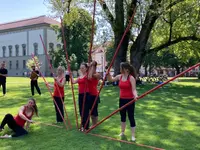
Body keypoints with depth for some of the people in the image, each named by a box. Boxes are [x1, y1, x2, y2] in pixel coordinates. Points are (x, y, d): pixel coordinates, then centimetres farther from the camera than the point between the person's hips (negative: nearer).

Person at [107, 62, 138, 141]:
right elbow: (111, 79, 18)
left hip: (130, 100, -6)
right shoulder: (119, 76, 2)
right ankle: (122, 132, 36)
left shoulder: (131, 78, -16)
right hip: (122, 99, 6)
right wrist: (108, 73, 0)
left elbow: (134, 89, -23)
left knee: (131, 117, 2)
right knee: (122, 116, 18)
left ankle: (133, 135, 16)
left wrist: (135, 96, -43)